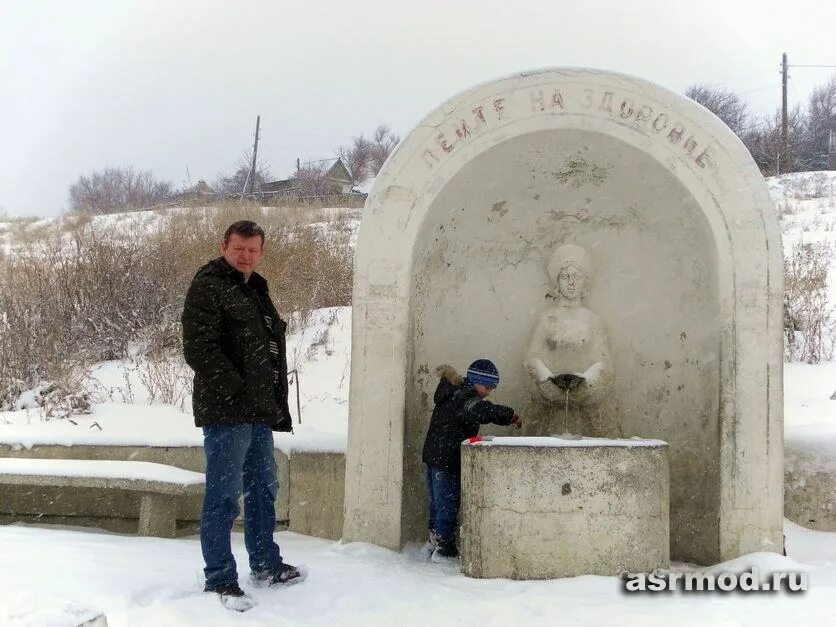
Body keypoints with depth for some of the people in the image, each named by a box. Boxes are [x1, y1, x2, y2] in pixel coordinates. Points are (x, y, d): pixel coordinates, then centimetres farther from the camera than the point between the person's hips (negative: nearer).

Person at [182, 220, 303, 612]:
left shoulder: (256, 291, 19)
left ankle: (266, 565, 32)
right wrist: (238, 391, -22)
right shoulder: (207, 288, -8)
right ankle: (220, 580, 6)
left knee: (263, 489, 18)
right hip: (226, 413, -9)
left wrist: (279, 406, 20)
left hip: (260, 413, 9)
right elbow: (198, 348, -19)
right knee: (224, 497, -4)